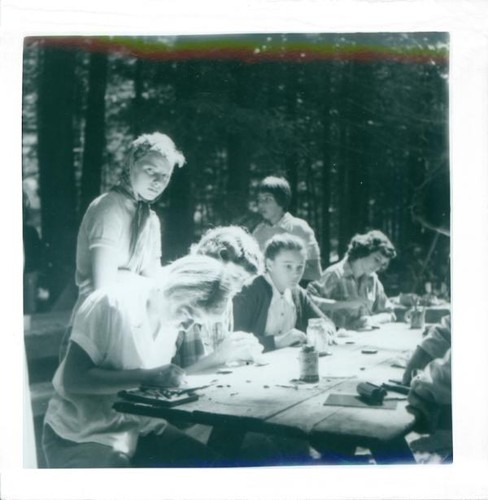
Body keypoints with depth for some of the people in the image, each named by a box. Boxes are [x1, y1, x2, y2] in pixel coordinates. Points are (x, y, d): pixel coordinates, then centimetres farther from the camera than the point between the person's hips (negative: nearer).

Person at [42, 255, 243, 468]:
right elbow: (73, 380, -23)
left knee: (209, 463, -7)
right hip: (82, 436, -6)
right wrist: (147, 376, -28)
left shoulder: (169, 316, 0)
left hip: (138, 429, 6)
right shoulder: (111, 304, -19)